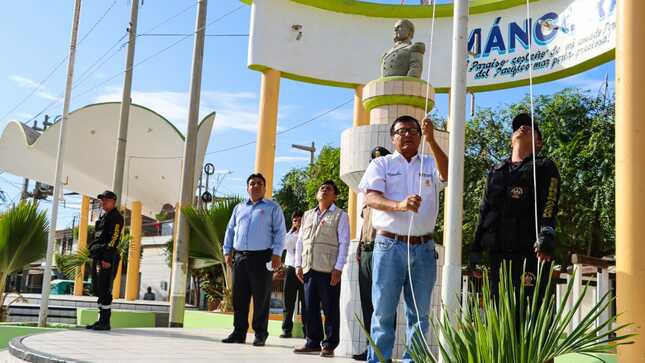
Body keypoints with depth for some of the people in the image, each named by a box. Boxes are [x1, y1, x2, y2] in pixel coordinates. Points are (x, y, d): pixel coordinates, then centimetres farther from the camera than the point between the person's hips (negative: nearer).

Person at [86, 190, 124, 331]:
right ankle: (101, 320, 16)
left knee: (104, 290, -11)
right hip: (97, 257, 10)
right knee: (97, 289, 10)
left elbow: (114, 239, -17)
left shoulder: (116, 217, -7)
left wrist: (107, 258, -24)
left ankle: (105, 322, -8)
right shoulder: (103, 217, 24)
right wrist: (94, 257, 19)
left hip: (107, 258, -10)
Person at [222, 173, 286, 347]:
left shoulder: (273, 208, 7)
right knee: (239, 296, 4)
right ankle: (239, 332, 12)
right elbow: (230, 230, 20)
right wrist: (228, 251, 10)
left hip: (262, 257, -4)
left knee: (261, 298, -2)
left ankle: (260, 334, 5)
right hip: (240, 257, 4)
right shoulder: (239, 208, 20)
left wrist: (277, 254, -11)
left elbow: (279, 232, -1)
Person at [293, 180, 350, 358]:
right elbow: (299, 241, 19)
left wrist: (338, 268, -11)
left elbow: (344, 243, -3)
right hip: (309, 269, 5)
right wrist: (298, 264, 9)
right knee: (309, 308, 7)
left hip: (329, 270, -5)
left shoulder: (340, 216, 4)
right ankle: (313, 342, 15)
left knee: (330, 309, -1)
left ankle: (329, 345, 5)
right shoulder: (307, 215, 20)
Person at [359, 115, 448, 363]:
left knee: (420, 313, 6)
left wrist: (431, 140, -22)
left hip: (424, 248, 2)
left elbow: (447, 174, -10)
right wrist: (399, 205, -26)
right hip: (389, 245, -2)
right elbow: (372, 198, -7)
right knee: (383, 311, 0)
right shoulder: (381, 164, 7)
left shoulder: (431, 164, 13)